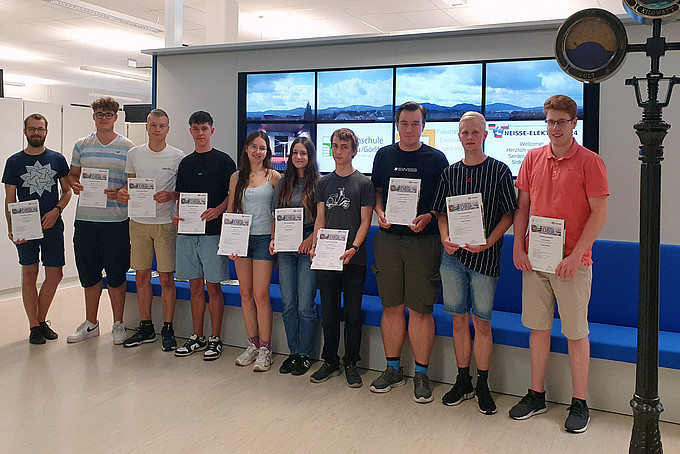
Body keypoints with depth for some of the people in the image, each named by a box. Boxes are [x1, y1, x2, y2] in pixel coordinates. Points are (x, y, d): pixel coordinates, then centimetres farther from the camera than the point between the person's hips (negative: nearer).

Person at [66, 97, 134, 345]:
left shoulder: (127, 147, 2)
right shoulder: (81, 145, 11)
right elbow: (72, 174, 19)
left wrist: (120, 192, -16)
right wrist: (75, 185, -3)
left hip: (116, 219, -3)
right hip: (85, 217, 3)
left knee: (116, 273, 3)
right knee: (88, 273, 11)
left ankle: (118, 324, 17)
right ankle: (90, 323, 26)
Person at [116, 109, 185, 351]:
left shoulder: (178, 156, -1)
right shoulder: (134, 154, 9)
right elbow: (131, 184, 18)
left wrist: (170, 196, -18)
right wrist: (122, 193, -4)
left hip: (165, 222, -3)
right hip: (139, 222, 4)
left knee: (166, 277, -1)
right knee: (141, 276, 8)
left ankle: (168, 329, 10)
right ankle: (146, 327, 21)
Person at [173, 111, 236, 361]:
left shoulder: (223, 161, 0)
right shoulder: (185, 163, 15)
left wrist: (217, 210, -20)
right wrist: (177, 215, 0)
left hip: (213, 231, -5)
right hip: (187, 231, 5)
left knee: (213, 286, 0)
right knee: (195, 286, 10)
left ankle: (215, 339, 8)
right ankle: (197, 337, 20)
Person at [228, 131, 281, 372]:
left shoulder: (273, 177, 1)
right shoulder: (237, 177, 10)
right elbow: (230, 211, 12)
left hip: (264, 238, -4)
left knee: (260, 295, -6)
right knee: (246, 294, 7)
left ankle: (265, 349, 3)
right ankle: (252, 344, 18)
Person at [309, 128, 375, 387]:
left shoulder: (363, 183, 0)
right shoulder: (324, 183, 11)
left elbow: (365, 221, -4)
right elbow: (320, 219, 11)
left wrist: (353, 248, -17)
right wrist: (314, 244, -4)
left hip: (353, 259, -3)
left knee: (353, 313, 5)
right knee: (328, 312, 10)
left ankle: (351, 363, 18)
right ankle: (330, 362, 22)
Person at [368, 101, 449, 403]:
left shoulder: (436, 159, 4)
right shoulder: (384, 155, 12)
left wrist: (428, 217, -13)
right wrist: (380, 213, -2)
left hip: (423, 240, -2)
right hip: (388, 239, 3)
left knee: (420, 309, -2)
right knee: (392, 307, 7)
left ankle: (421, 374, 10)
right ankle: (393, 369, 20)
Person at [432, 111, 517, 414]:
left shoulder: (499, 171, 0)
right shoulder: (450, 172, 10)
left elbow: (509, 213, -2)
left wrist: (488, 242, -15)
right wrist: (446, 239, -5)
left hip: (485, 256, -3)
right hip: (453, 256, 3)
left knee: (482, 321, 2)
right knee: (459, 319, 9)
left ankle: (482, 386, 15)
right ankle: (463, 382, 21)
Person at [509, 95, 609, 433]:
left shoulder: (589, 161, -5)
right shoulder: (533, 158, 8)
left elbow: (599, 213, -8)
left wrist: (574, 256, -14)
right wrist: (518, 248, 1)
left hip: (572, 262, -4)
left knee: (576, 332, 4)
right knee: (538, 327, 11)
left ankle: (579, 403, 17)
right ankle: (536, 395, 24)